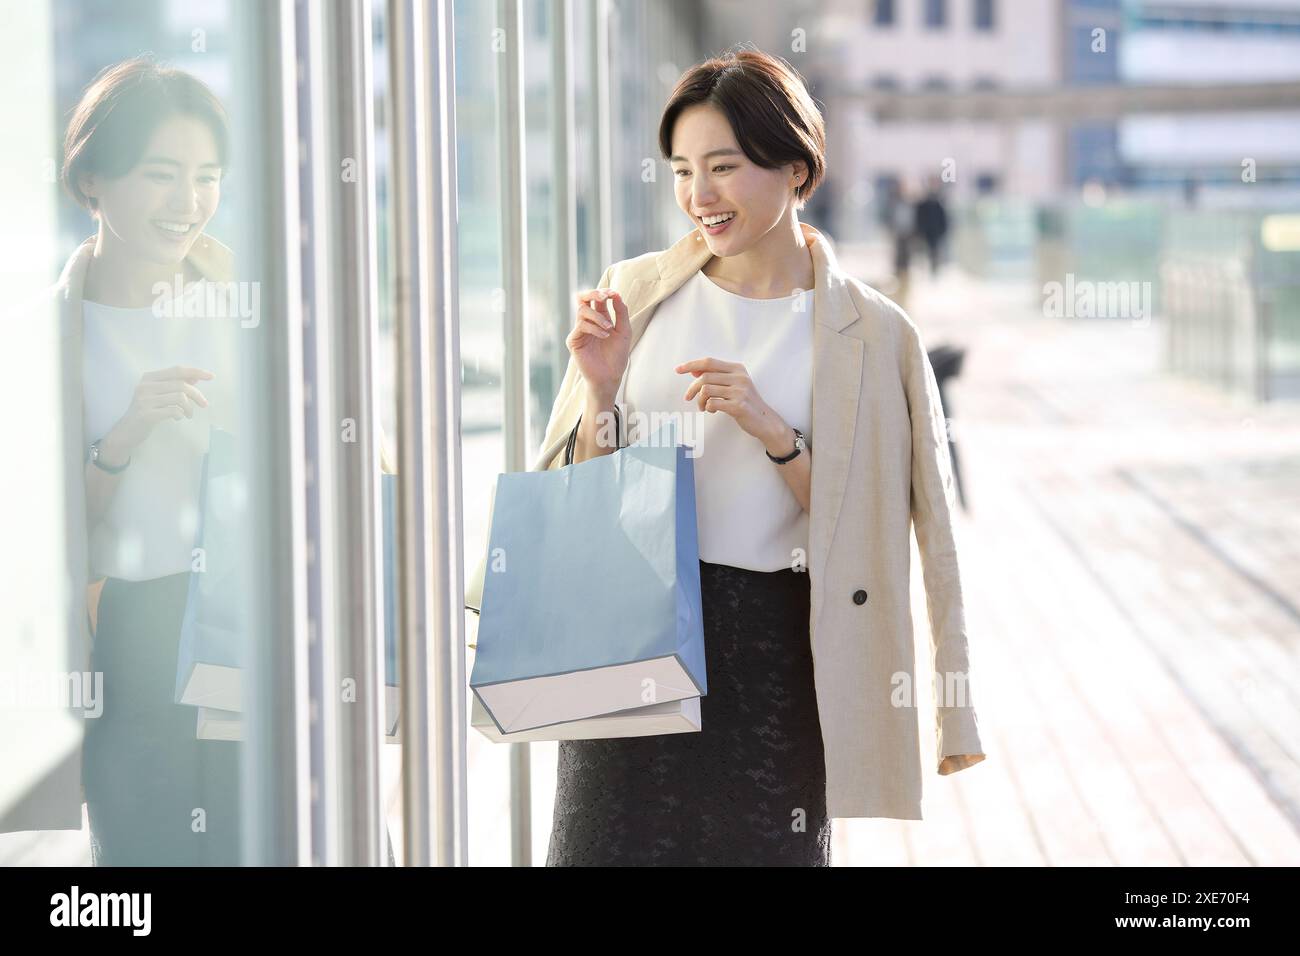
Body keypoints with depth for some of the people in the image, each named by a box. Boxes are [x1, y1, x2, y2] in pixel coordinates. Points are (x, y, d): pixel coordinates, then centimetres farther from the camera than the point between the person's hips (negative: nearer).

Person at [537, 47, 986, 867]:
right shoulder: (637, 295, 5)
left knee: (762, 844, 3)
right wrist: (601, 391, -9)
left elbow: (864, 532, -3)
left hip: (772, 657, -2)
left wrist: (773, 432, -16)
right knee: (607, 842, 3)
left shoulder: (872, 336, -2)